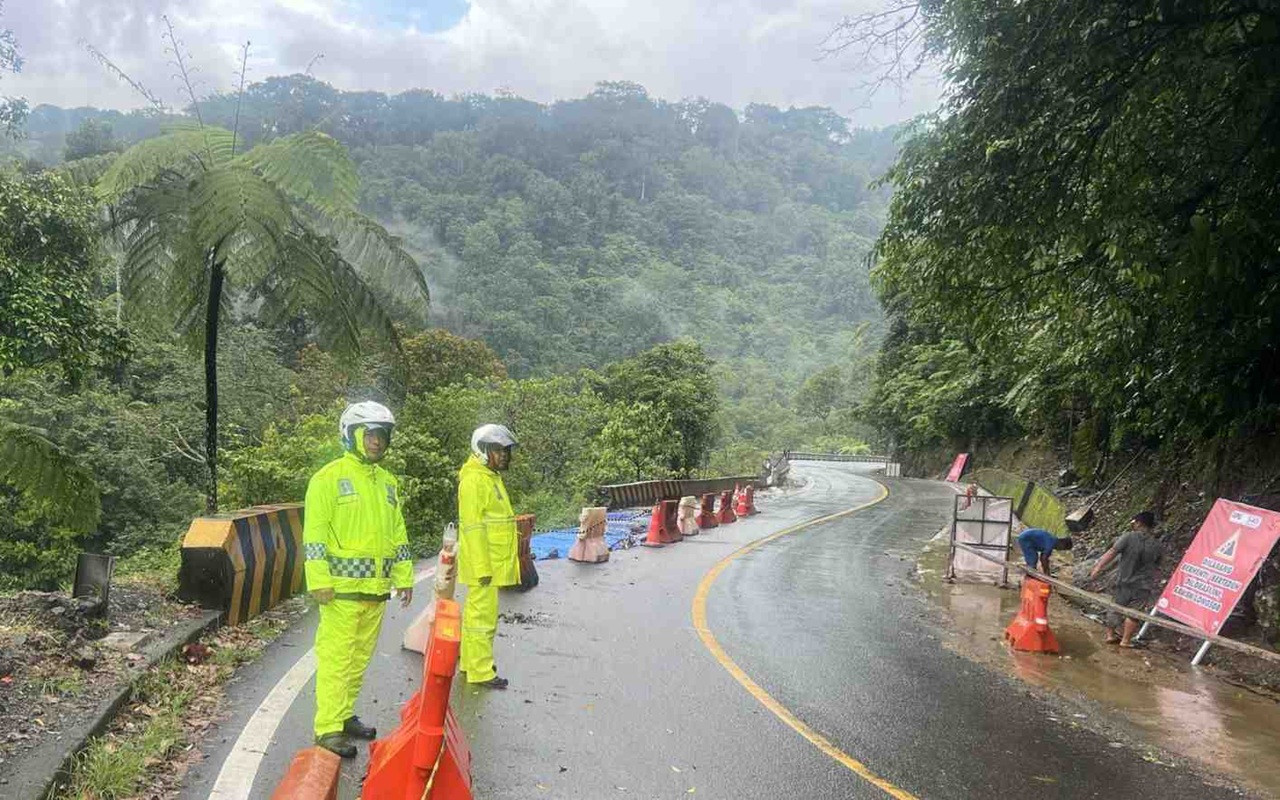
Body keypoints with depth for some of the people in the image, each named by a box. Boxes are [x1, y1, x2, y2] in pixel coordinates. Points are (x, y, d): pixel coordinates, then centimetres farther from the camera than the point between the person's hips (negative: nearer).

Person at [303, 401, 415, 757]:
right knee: (336, 657, -4)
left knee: (360, 657, 15)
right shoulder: (329, 477, -7)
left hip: (376, 589, 7)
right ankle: (328, 728, 3)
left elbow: (398, 533, 19)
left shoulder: (388, 482, 15)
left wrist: (404, 577, 16)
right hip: (342, 587, -7)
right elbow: (314, 533, -11)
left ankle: (345, 715, 28)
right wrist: (319, 580, -17)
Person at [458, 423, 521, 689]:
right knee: (483, 615, -5)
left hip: (493, 562, 10)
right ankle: (481, 672, 2)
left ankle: (470, 662, 29)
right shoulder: (474, 480, -16)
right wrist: (483, 568, -22)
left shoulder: (491, 478, 16)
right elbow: (473, 527, -20)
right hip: (483, 563, -10)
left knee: (476, 612, 18)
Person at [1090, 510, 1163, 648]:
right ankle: (1126, 640, 16)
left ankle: (1110, 635, 24)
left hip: (1124, 582, -1)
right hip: (1143, 587, 1)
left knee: (1114, 609, 15)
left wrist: (1098, 567, -9)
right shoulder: (1156, 545, -4)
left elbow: (1111, 553, -15)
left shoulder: (1129, 537, -13)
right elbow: (1156, 567, 5)